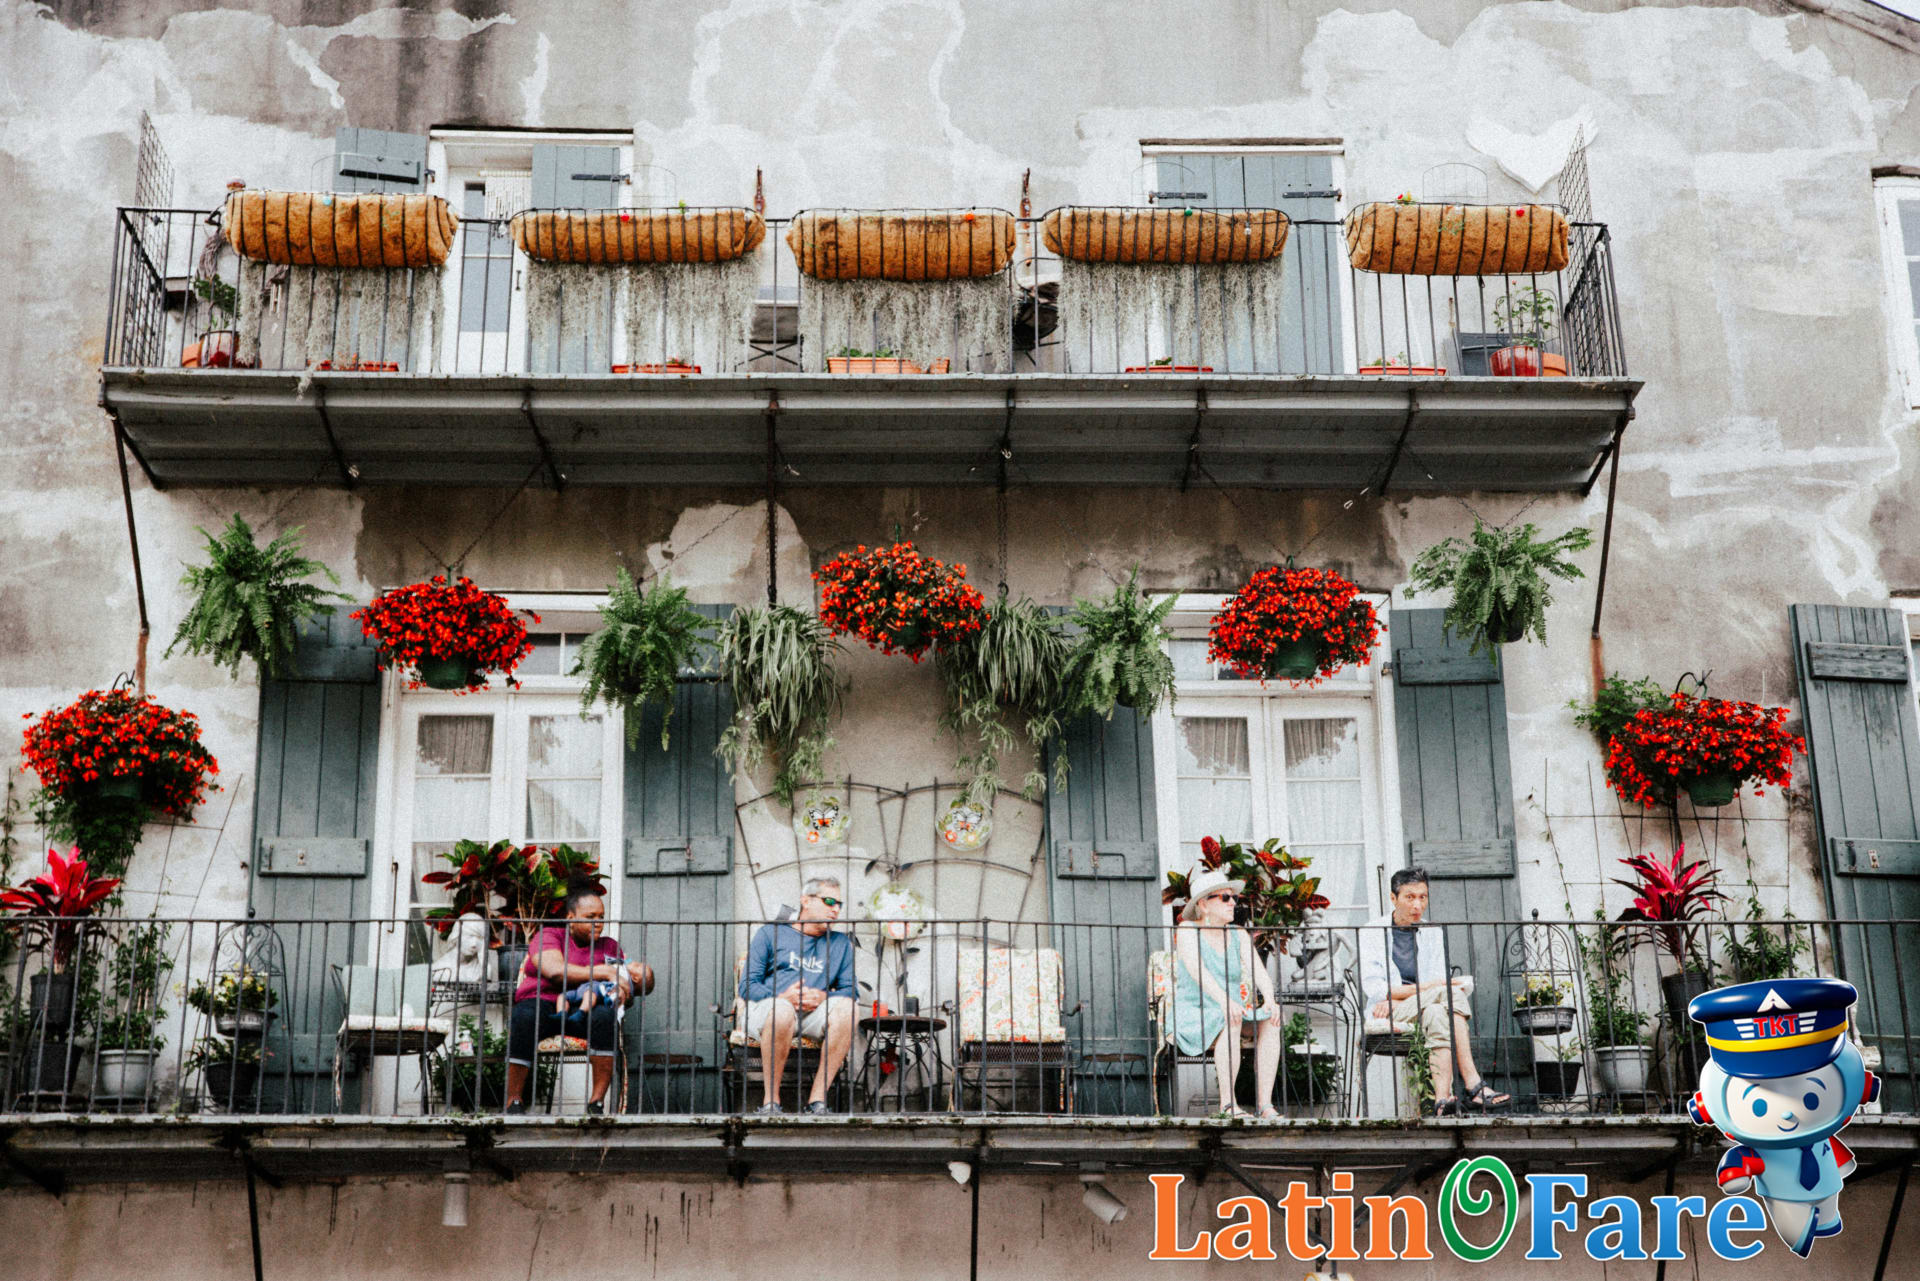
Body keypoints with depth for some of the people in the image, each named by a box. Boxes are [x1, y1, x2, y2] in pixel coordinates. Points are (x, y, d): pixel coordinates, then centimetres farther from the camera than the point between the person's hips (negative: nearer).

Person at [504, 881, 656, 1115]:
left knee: (605, 1016, -34)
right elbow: (555, 971, -10)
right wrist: (605, 973, -11)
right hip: (543, 1003, -2)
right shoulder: (548, 936, 10)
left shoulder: (609, 946, 24)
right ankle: (514, 1101, -28)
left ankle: (597, 1100, -31)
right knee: (525, 1017, -38)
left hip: (585, 1009, 3)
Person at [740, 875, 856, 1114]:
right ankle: (770, 1101, -28)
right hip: (768, 1007, -3)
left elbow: (849, 989, 12)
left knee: (846, 1007, -30)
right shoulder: (770, 933, 14)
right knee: (782, 1011, -40)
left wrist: (823, 997, -11)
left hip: (815, 1013, 3)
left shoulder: (841, 944, 24)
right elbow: (747, 986, 5)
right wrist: (783, 997, -14)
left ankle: (817, 1100, -29)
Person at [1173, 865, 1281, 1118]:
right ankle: (1228, 1102, -32)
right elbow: (1197, 970, -24)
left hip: (1231, 1015, 5)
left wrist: (1270, 1001, -26)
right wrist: (1224, 1001, -41)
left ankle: (1266, 1104, -27)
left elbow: (1259, 972, -4)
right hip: (1194, 1019, -5)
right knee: (1230, 1021, -35)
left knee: (1270, 1022, -22)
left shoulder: (1239, 935, 10)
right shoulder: (1187, 931, -6)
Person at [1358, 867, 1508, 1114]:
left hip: (1422, 1011, 4)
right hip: (1386, 1018, -3)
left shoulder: (1433, 933, 13)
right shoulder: (1373, 932, 0)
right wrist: (1427, 988, -17)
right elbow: (1374, 989, -10)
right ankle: (1474, 1086, -38)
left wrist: (1396, 997, -11)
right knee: (1450, 993, -30)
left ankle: (1443, 1098, -48)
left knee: (1436, 1014, -34)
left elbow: (1439, 982, 6)